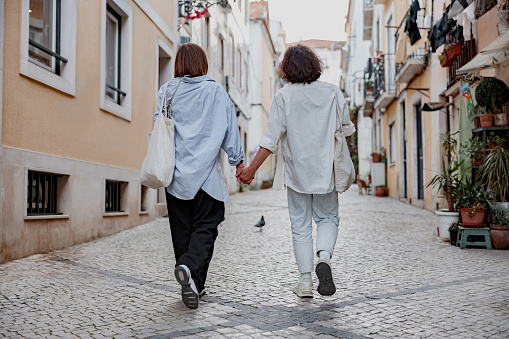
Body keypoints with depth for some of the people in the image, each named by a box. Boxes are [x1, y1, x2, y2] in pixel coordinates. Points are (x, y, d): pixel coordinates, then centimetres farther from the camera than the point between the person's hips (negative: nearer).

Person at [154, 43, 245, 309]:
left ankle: (192, 286, 15)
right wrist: (238, 161, 7)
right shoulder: (216, 91, 1)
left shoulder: (167, 92, 5)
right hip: (206, 171, -2)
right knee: (205, 227, 2)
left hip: (176, 174, 2)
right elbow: (230, 127, 0)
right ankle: (190, 268, -23)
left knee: (182, 229, 11)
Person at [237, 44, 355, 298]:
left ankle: (305, 280, 9)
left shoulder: (284, 96, -7)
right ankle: (324, 256, -9)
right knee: (328, 218, 17)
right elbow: (347, 129, 7)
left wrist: (251, 169, -7)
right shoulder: (332, 92, -1)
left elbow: (271, 139, -12)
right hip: (325, 171, 1)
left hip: (297, 171, -1)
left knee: (300, 225, 8)